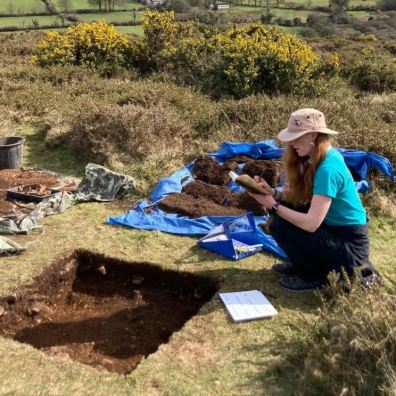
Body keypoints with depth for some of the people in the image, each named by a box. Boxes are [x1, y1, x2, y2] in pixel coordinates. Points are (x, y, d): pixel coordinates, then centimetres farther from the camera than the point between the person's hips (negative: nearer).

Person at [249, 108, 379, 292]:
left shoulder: (328, 169, -27)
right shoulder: (317, 158, 2)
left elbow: (311, 223, -31)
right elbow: (296, 196, 3)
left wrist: (273, 205, -22)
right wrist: (272, 192, -14)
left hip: (349, 245, -9)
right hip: (333, 228, 9)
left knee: (278, 225, -18)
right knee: (284, 210, 3)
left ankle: (314, 276, 2)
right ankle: (303, 264, 16)